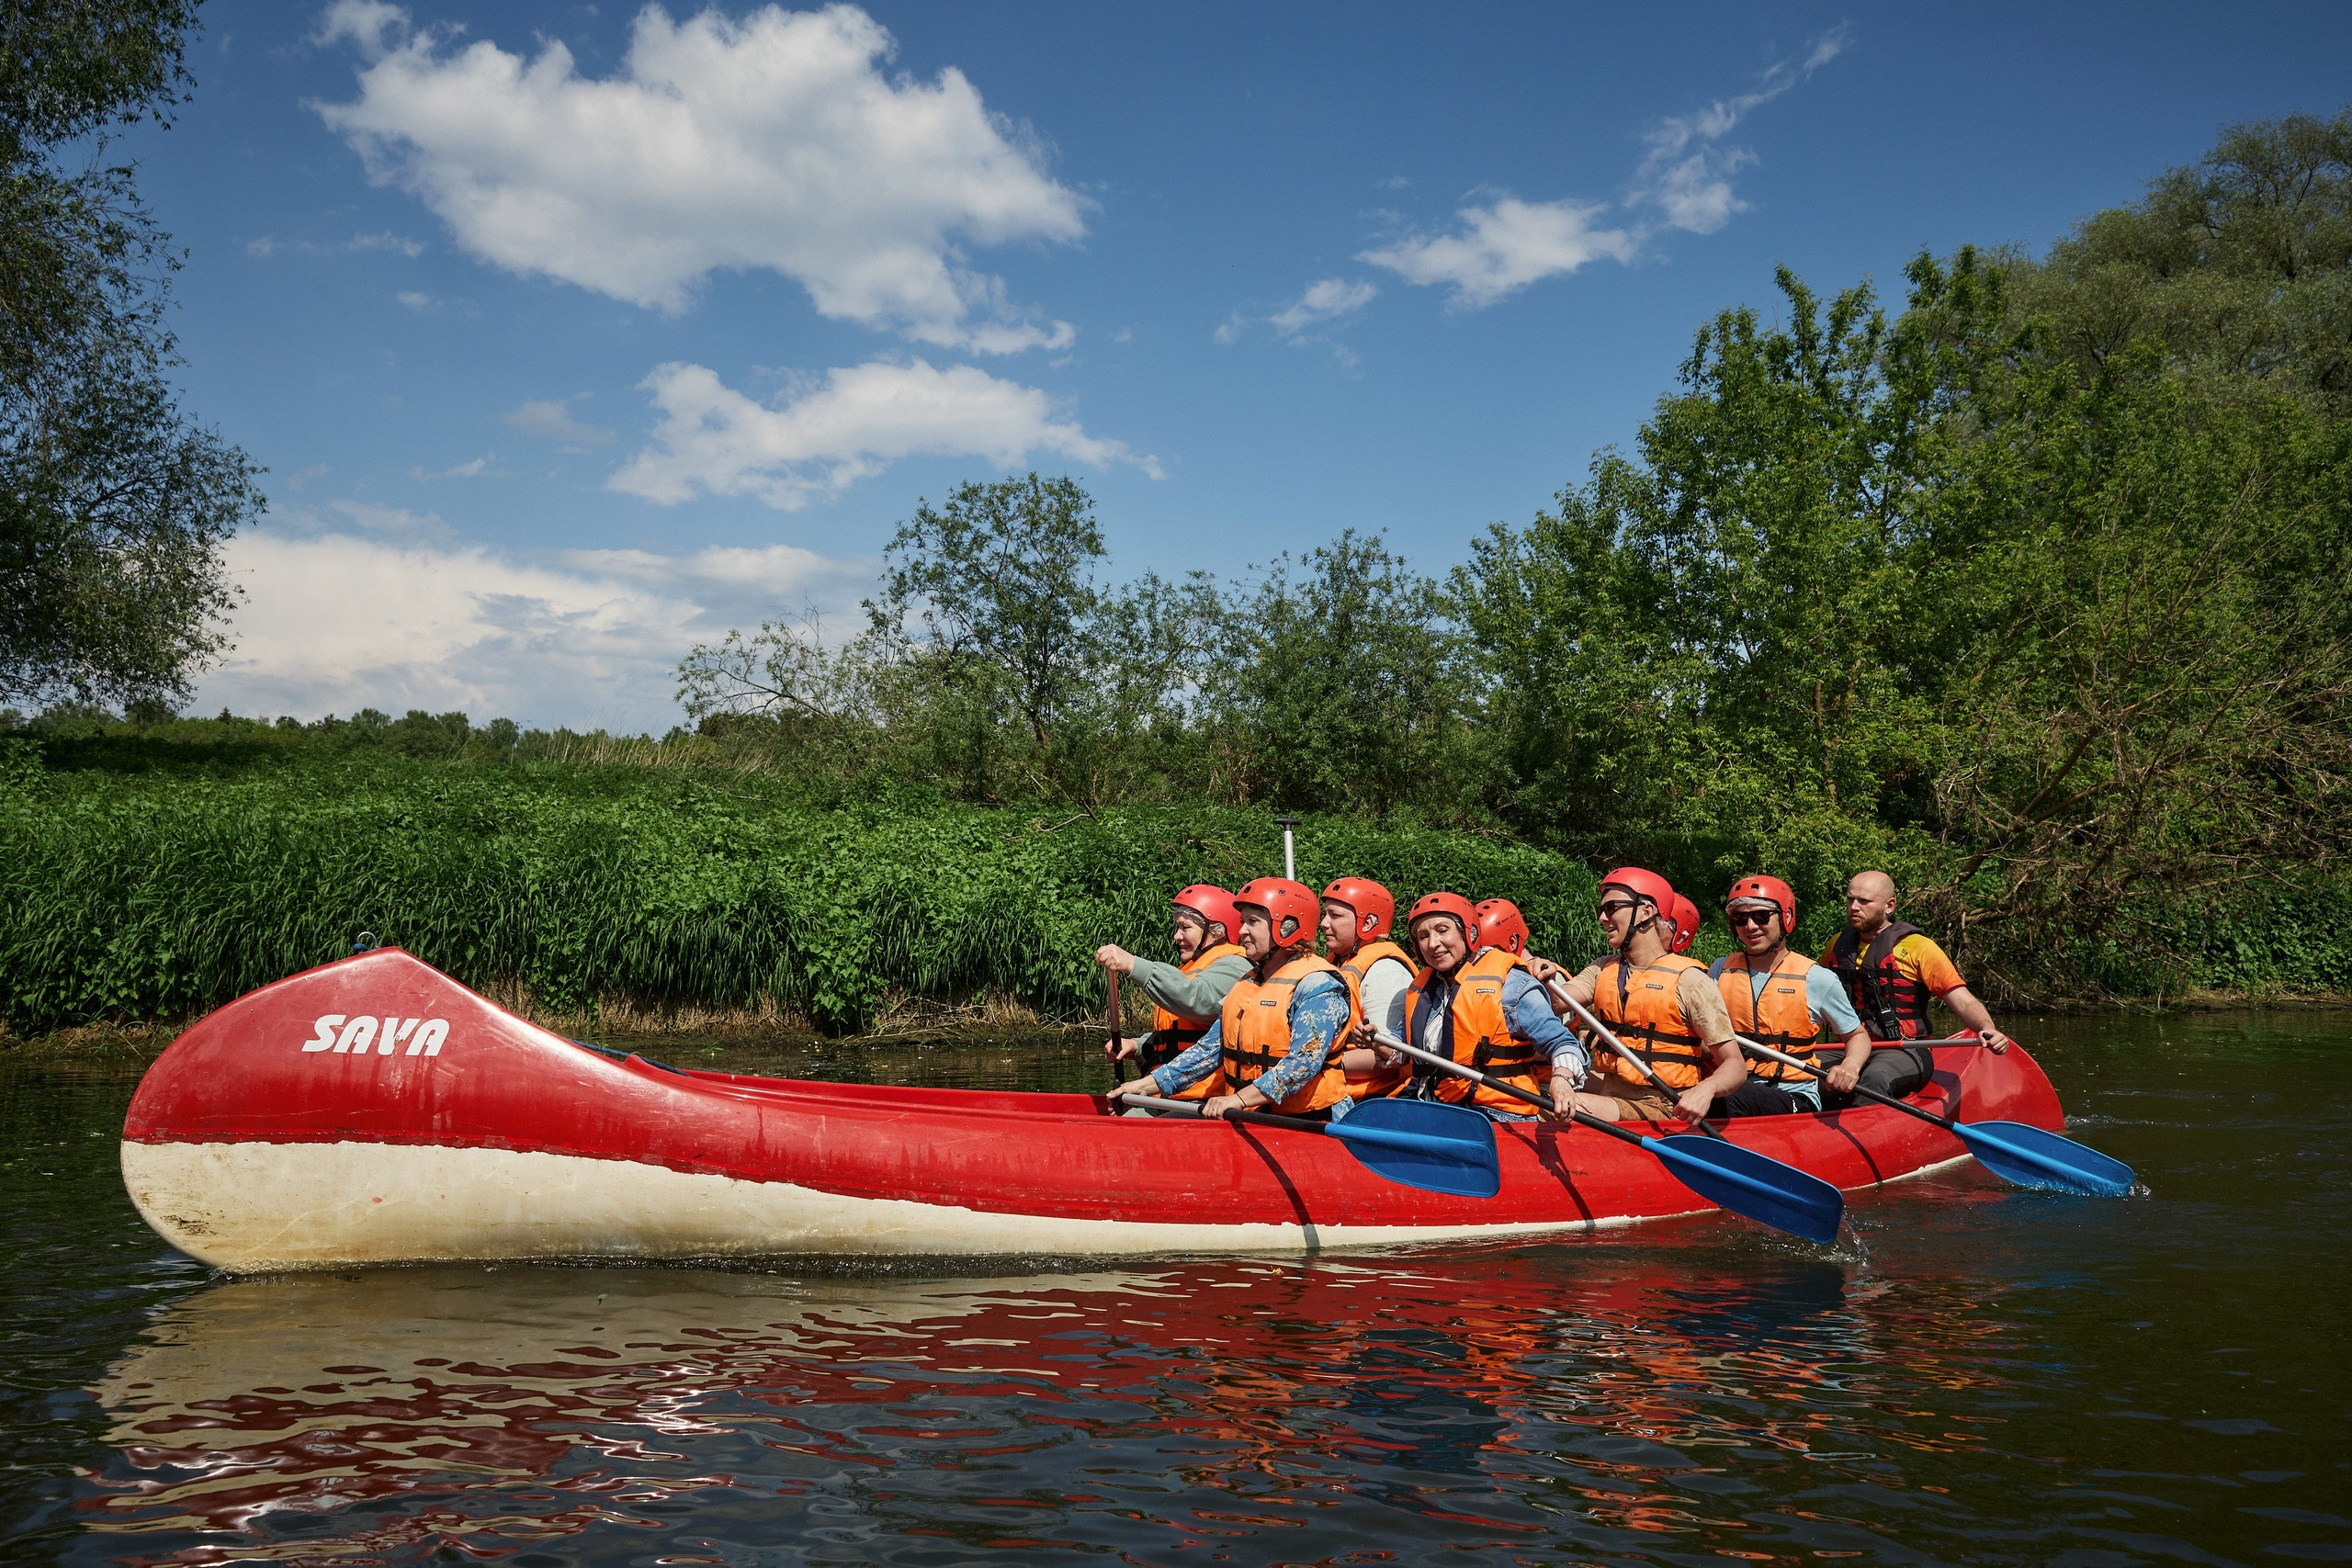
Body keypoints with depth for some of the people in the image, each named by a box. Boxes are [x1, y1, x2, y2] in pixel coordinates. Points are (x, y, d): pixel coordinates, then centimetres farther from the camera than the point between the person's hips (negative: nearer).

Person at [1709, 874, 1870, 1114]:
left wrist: (1850, 1067, -9)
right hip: (1728, 1088, 2)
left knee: (1731, 1101, -36)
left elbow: (1857, 1036, 14)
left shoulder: (1819, 979, 3)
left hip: (1796, 1097, -2)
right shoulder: (1721, 970, 12)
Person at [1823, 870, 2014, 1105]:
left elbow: (1964, 1002, -8)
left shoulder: (1917, 947, -2)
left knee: (1876, 1077, -39)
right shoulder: (1838, 946, 14)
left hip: (1904, 1053, -4)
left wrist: (1987, 1029, -27)